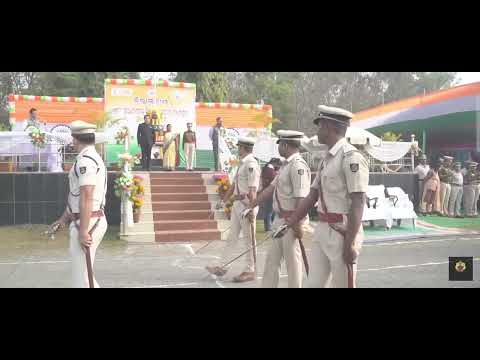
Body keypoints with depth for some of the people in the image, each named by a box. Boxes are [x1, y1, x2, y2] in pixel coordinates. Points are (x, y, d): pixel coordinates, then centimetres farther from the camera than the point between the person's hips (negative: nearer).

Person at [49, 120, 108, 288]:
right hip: (96, 220, 10)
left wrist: (83, 231, -22)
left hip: (87, 223, -10)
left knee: (81, 277, -2)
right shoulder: (93, 158, 16)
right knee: (84, 273, 21)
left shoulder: (85, 160, -17)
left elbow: (86, 198, -23)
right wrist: (64, 218, 27)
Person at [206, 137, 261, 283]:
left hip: (247, 205, -9)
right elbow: (234, 185, 20)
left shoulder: (251, 164, -16)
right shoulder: (242, 164, 13)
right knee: (232, 236, 14)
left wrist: (251, 210, -26)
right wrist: (223, 201, 23)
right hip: (237, 204, 9)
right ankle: (222, 266, 23)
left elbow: (253, 190, -22)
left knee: (248, 239, 2)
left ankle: (250, 271, 14)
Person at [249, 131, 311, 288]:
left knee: (293, 262, 3)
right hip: (280, 220, 10)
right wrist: (252, 206, 19)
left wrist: (297, 225, -24)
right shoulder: (286, 165, 13)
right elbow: (271, 188, 18)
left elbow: (301, 198, -23)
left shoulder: (298, 165, -18)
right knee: (272, 260, 16)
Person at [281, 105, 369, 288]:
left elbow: (358, 203, -18)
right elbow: (311, 196, 17)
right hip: (322, 230, 9)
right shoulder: (326, 159, 14)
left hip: (342, 231, -8)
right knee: (313, 284, 14)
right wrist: (289, 223, 16)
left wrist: (350, 243, -19)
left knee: (342, 284, 4)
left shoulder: (351, 157, -14)